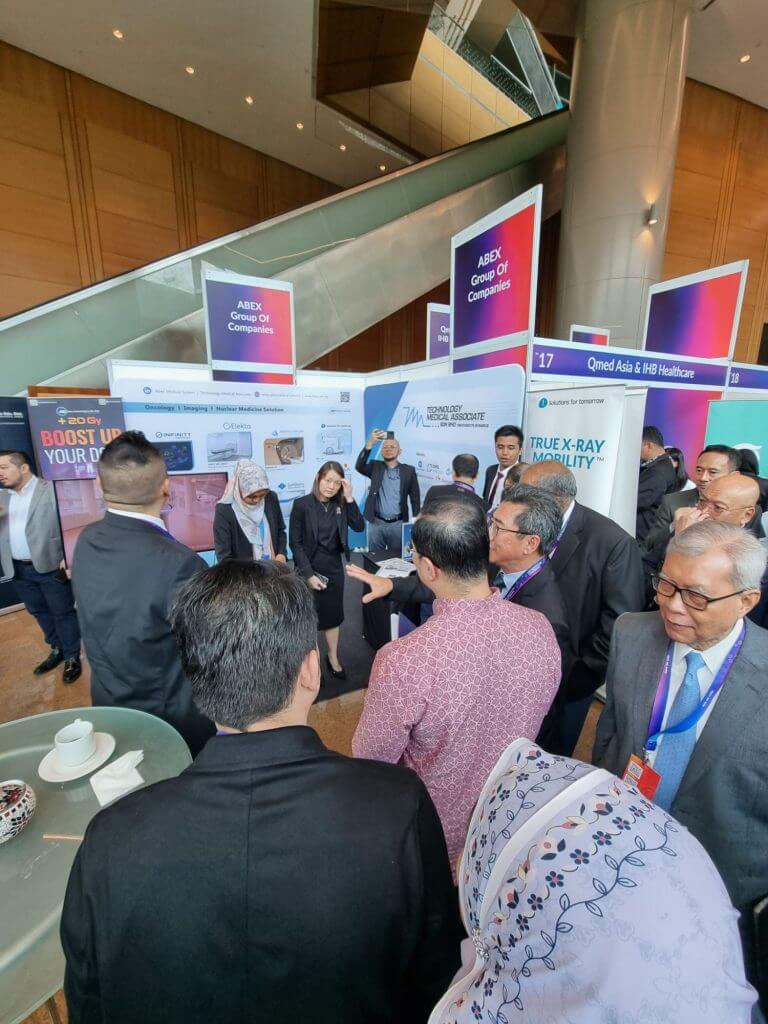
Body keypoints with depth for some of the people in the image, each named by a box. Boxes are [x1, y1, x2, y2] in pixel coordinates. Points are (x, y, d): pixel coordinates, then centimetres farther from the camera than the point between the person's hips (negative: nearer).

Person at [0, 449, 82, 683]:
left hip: (50, 566, -6)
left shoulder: (51, 490, -8)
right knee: (39, 612, 18)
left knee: (63, 613, 4)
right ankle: (57, 649, 35)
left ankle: (72, 657, 18)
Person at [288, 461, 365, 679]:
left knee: (333, 615, 17)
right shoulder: (301, 504, -13)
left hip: (334, 569, 4)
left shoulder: (340, 505, -1)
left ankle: (333, 658, 37)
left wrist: (349, 498, -18)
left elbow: (359, 526, -11)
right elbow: (295, 543, -12)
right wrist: (309, 574, -16)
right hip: (310, 569, -4)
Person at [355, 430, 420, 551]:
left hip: (398, 523, 0)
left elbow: (415, 499, 4)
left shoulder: (408, 470, 3)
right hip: (376, 522, 1)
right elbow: (359, 466, -16)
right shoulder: (375, 467, 5)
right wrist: (370, 442, -25)